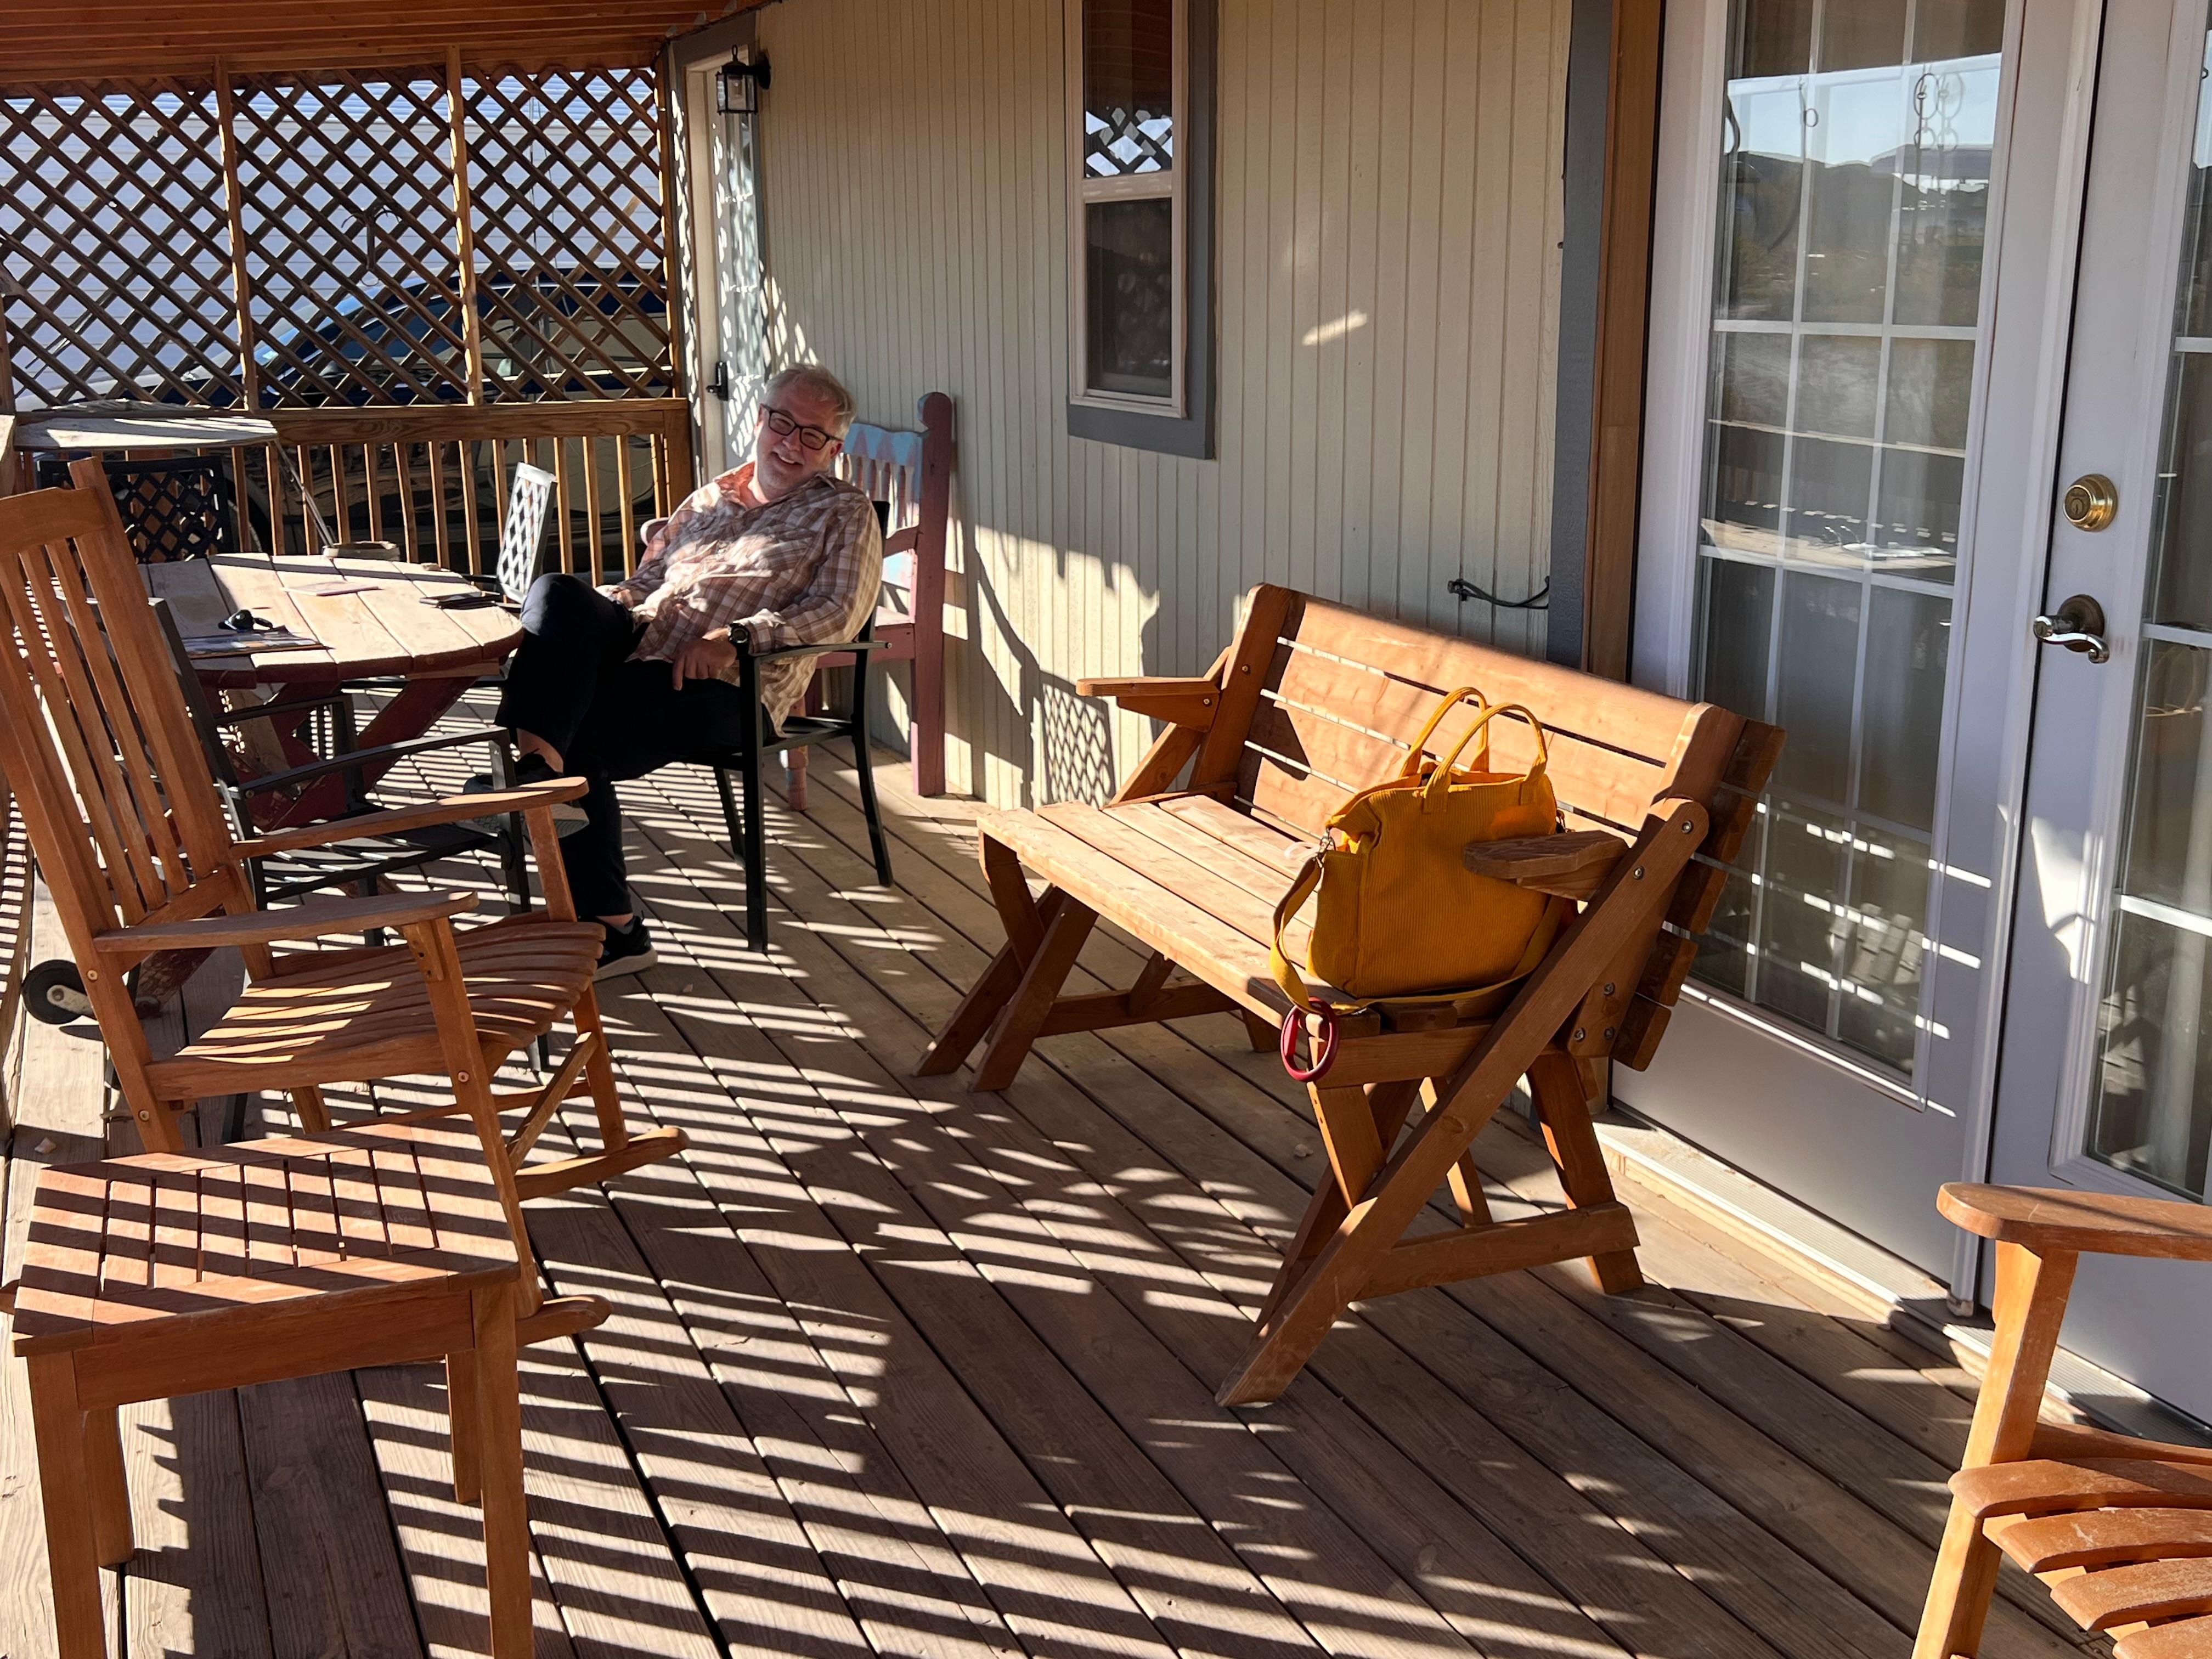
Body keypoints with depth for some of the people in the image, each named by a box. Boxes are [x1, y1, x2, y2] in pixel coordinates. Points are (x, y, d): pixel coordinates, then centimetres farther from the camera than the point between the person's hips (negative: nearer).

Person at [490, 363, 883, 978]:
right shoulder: (709, 498, 30)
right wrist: (599, 608, 4)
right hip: (639, 643, 6)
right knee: (559, 593, -29)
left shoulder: (845, 513, 13)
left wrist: (737, 636, -17)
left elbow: (838, 610, -3)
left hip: (724, 687, -6)